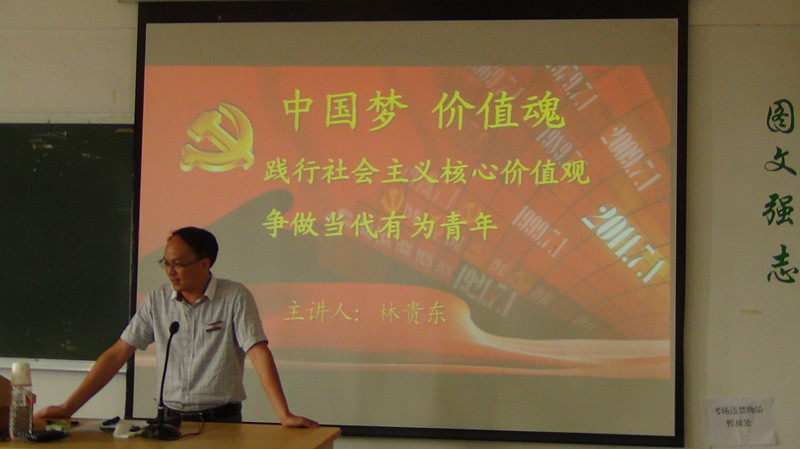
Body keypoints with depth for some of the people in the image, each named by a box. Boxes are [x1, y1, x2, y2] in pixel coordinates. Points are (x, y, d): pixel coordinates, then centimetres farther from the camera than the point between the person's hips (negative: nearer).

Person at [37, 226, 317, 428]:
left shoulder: (235, 297, -5)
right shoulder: (157, 301, 6)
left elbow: (259, 353, -12)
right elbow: (117, 355, 6)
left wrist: (284, 416, -22)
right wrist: (67, 408, 1)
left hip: (222, 422, -2)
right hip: (170, 419, 3)